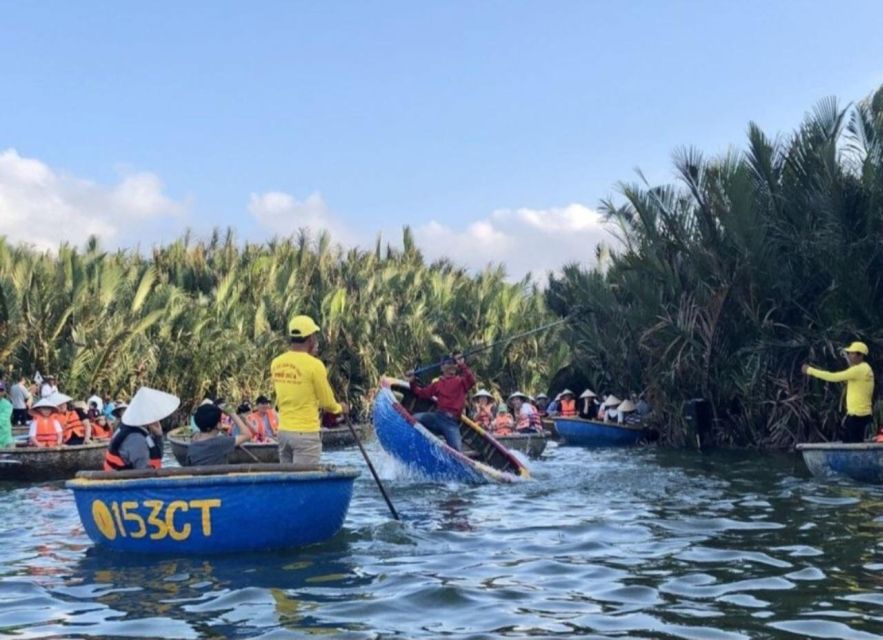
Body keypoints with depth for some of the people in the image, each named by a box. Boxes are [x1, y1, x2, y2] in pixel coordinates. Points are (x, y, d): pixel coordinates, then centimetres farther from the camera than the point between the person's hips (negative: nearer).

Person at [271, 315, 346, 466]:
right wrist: (340, 408, 18)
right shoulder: (314, 365, -13)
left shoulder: (276, 363, 4)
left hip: (283, 431, 6)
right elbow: (327, 403, -6)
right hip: (306, 434, -6)